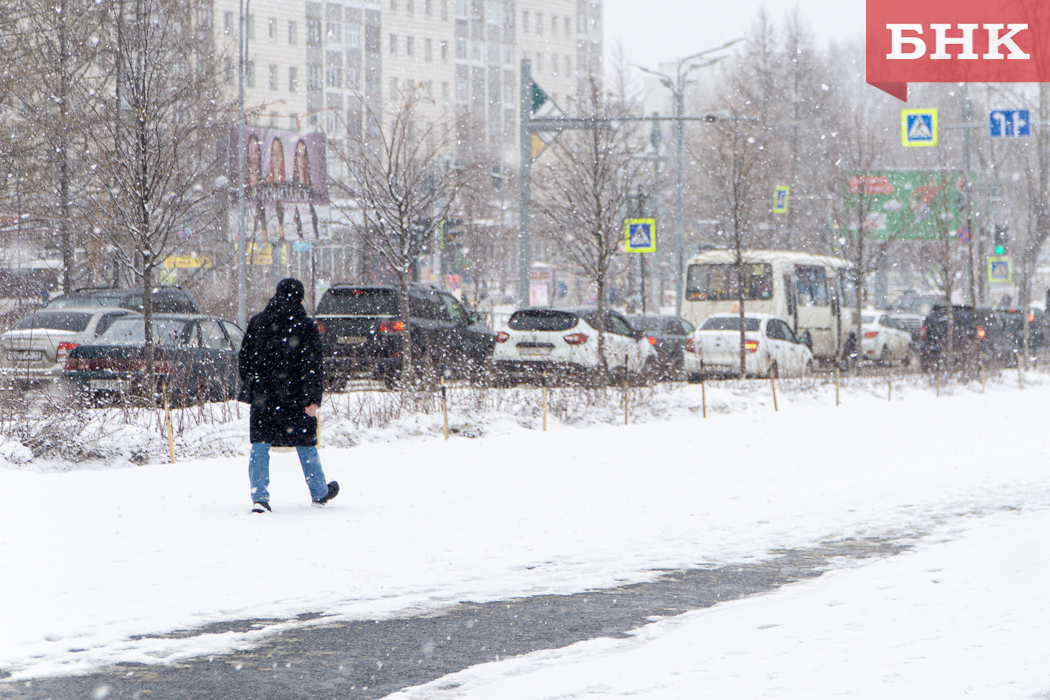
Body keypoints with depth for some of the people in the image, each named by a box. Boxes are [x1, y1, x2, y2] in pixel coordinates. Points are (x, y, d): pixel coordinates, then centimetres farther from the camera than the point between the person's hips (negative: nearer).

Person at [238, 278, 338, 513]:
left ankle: (259, 496, -10)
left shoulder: (257, 323, 5)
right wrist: (313, 398, -12)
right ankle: (320, 493, 27)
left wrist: (248, 388, 21)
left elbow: (245, 358, 11)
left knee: (260, 446, 3)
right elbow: (313, 364, -11)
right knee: (306, 445, 12)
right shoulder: (305, 326, -6)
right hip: (293, 396, -2)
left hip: (262, 396, 2)